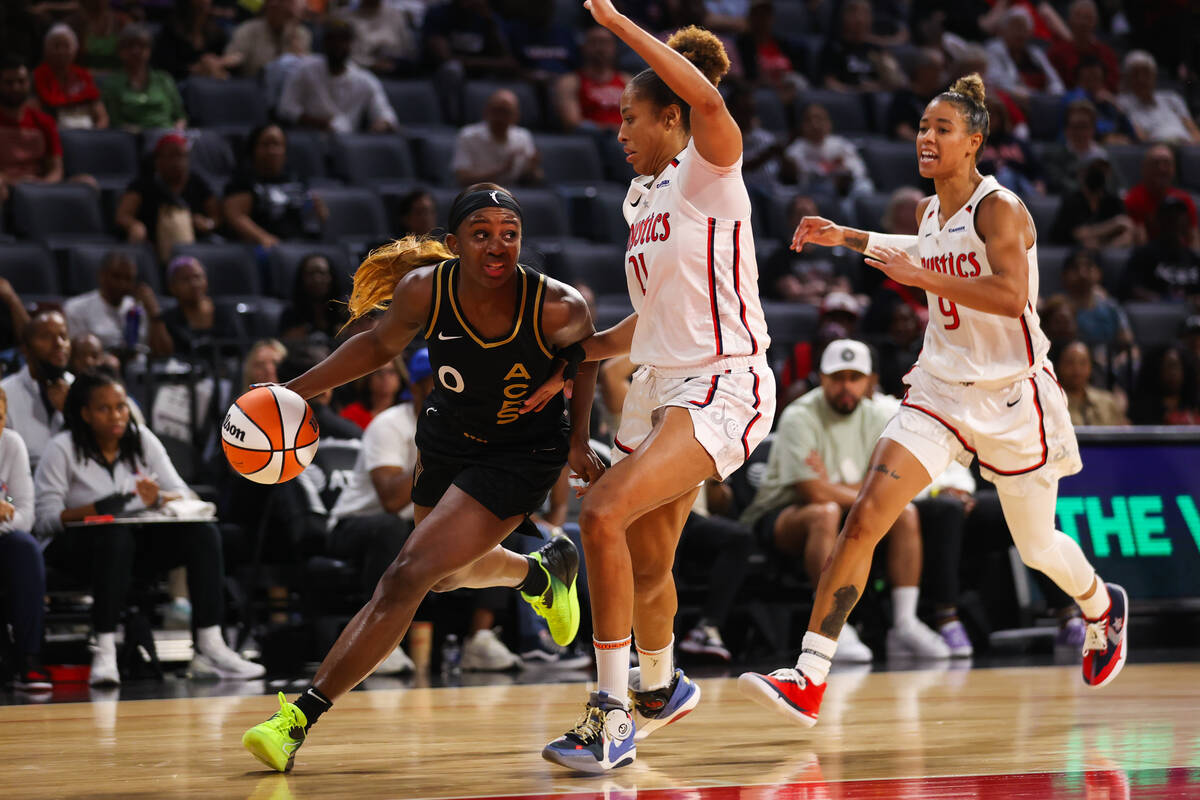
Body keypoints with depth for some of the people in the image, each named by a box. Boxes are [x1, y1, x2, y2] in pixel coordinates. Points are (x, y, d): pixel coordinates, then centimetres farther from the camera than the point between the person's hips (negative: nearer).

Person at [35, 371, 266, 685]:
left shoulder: (143, 440, 6)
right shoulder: (61, 450, -7)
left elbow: (184, 495, 3)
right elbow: (43, 518, -14)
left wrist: (159, 499, -21)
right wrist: (95, 509, -29)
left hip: (140, 538, 5)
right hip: (77, 546, -5)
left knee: (203, 533, -18)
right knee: (116, 536, -39)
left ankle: (210, 648, -23)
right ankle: (105, 653, -38)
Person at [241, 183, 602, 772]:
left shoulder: (558, 309, -29)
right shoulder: (424, 290, -24)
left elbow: (582, 353, -3)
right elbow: (380, 345, -1)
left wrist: (578, 438, -5)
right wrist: (297, 390, -8)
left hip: (522, 455, -5)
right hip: (446, 442, 5)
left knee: (407, 578, -15)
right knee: (449, 573, 27)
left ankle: (303, 715, -11)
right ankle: (541, 572, 60)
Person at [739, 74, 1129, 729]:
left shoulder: (999, 208, -14)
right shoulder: (929, 210, 7)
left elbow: (1011, 296, -28)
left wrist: (919, 275, -28)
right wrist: (846, 238, 26)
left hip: (1011, 394, -5)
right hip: (939, 389, 5)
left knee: (1037, 547, 14)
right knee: (864, 517, -15)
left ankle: (1103, 609, 51)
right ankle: (808, 681, -20)